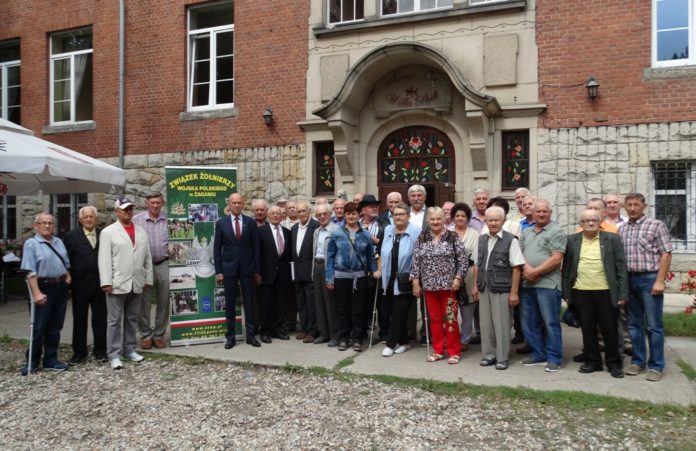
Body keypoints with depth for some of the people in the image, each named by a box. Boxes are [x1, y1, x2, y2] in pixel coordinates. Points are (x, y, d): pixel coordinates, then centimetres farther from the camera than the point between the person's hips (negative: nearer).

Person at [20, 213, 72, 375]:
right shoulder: (31, 243, -6)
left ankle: (51, 360, 20)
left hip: (61, 287, 6)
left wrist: (68, 277, 5)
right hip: (44, 287, -5)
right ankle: (32, 361, 15)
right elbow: (31, 271, -14)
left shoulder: (59, 242, 13)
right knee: (39, 326, 1)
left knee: (55, 326, 11)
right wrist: (36, 293, -21)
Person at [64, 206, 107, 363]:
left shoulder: (104, 234, 5)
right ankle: (79, 352, 18)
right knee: (79, 320, 8)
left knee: (100, 318, 8)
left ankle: (100, 350, 18)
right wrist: (68, 284, -5)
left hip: (100, 284, 1)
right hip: (80, 285, -1)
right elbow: (67, 260, 0)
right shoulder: (71, 236, 2)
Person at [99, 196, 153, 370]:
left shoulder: (141, 232, 13)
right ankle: (114, 355, 6)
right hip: (117, 284, -4)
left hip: (137, 284, 5)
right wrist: (106, 282, -13)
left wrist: (148, 279, 7)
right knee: (114, 320, 1)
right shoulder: (108, 232, -1)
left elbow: (147, 257, 12)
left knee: (132, 319, 13)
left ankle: (129, 349, 23)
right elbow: (104, 259, -7)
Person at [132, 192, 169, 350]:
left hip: (164, 265, 1)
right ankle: (146, 335, 18)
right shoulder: (136, 220, 0)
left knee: (164, 303, 8)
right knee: (144, 303, 5)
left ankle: (159, 335, 21)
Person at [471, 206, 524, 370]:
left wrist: (514, 292, -12)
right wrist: (475, 286, 13)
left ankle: (502, 358, 18)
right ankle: (489, 354, 26)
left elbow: (516, 268, -10)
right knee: (485, 323, 12)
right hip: (484, 288, 5)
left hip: (502, 289, -5)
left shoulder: (510, 240, -10)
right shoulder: (481, 239, 8)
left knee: (501, 324, 4)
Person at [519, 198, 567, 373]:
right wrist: (526, 267, -9)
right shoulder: (526, 232, 16)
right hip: (527, 284, 7)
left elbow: (556, 259, -13)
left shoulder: (556, 231, -5)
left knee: (550, 323, 0)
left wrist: (535, 272, -13)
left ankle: (554, 358, 11)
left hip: (547, 285, -7)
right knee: (529, 323, 12)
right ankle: (538, 354, 25)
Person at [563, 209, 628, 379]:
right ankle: (592, 361, 23)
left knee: (610, 329, 7)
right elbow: (566, 268, 7)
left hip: (606, 292, -1)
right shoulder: (572, 240, 6)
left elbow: (621, 267, 0)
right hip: (581, 292, 2)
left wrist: (623, 293, -6)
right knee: (587, 329, 10)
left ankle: (614, 363, 22)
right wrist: (566, 293, 3)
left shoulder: (612, 239, 1)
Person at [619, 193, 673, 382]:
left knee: (653, 326, 0)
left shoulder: (656, 225, -3)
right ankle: (638, 362, 21)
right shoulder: (621, 229, 10)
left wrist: (659, 281, -13)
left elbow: (666, 254, -7)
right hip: (629, 280, 5)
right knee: (634, 325, 11)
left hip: (650, 279, -5)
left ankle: (656, 366, 10)